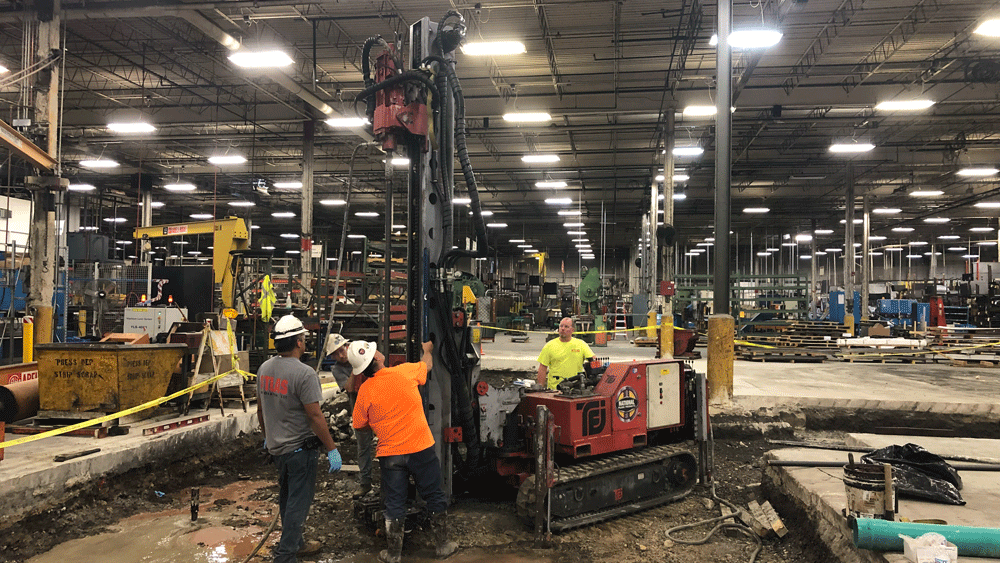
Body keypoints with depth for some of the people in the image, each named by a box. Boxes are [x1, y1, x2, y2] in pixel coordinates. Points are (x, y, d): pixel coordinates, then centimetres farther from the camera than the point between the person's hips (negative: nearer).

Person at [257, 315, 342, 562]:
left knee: (286, 497, 21)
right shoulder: (304, 373, -22)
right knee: (298, 502, 2)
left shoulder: (264, 369, 2)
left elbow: (260, 408, 13)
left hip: (276, 446, 8)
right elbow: (315, 415, -22)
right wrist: (332, 449, -15)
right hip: (299, 447, -8)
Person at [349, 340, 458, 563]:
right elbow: (428, 364, 14)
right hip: (421, 448, -1)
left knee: (394, 504, 13)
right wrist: (427, 349, 35)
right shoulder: (404, 371, -9)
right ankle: (442, 545, 26)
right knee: (435, 497, 15)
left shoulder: (365, 390, -7)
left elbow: (360, 425, 7)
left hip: (390, 455, 1)